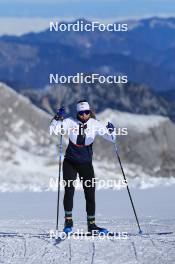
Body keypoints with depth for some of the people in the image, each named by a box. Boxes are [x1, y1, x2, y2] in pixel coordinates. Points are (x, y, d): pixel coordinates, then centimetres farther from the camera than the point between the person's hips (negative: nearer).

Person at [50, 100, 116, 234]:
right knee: (69, 190, -10)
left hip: (86, 164, 1)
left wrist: (111, 131, -27)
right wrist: (58, 118, -31)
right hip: (70, 162, -1)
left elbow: (111, 138, -6)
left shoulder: (95, 124, -7)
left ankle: (91, 224, 11)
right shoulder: (70, 122, -10)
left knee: (90, 193, 1)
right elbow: (53, 130, -16)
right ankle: (68, 221, 3)